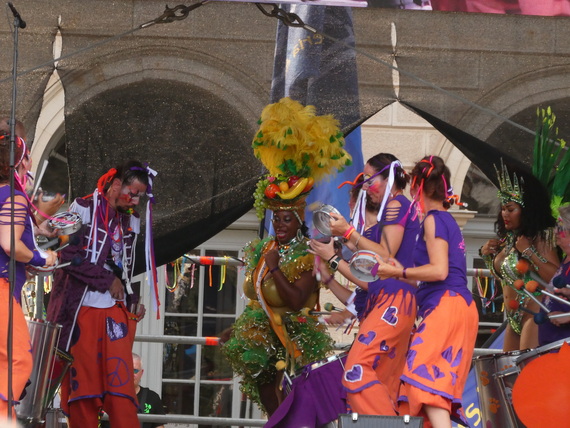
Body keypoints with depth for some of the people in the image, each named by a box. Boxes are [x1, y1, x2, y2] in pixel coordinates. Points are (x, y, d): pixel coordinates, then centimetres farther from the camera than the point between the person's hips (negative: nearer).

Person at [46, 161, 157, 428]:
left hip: (116, 311, 4)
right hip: (81, 308, -4)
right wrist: (108, 279, -10)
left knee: (121, 384, -9)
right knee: (81, 383, -4)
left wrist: (132, 300, 8)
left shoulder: (132, 220, 16)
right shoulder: (83, 209, -2)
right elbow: (68, 256, -12)